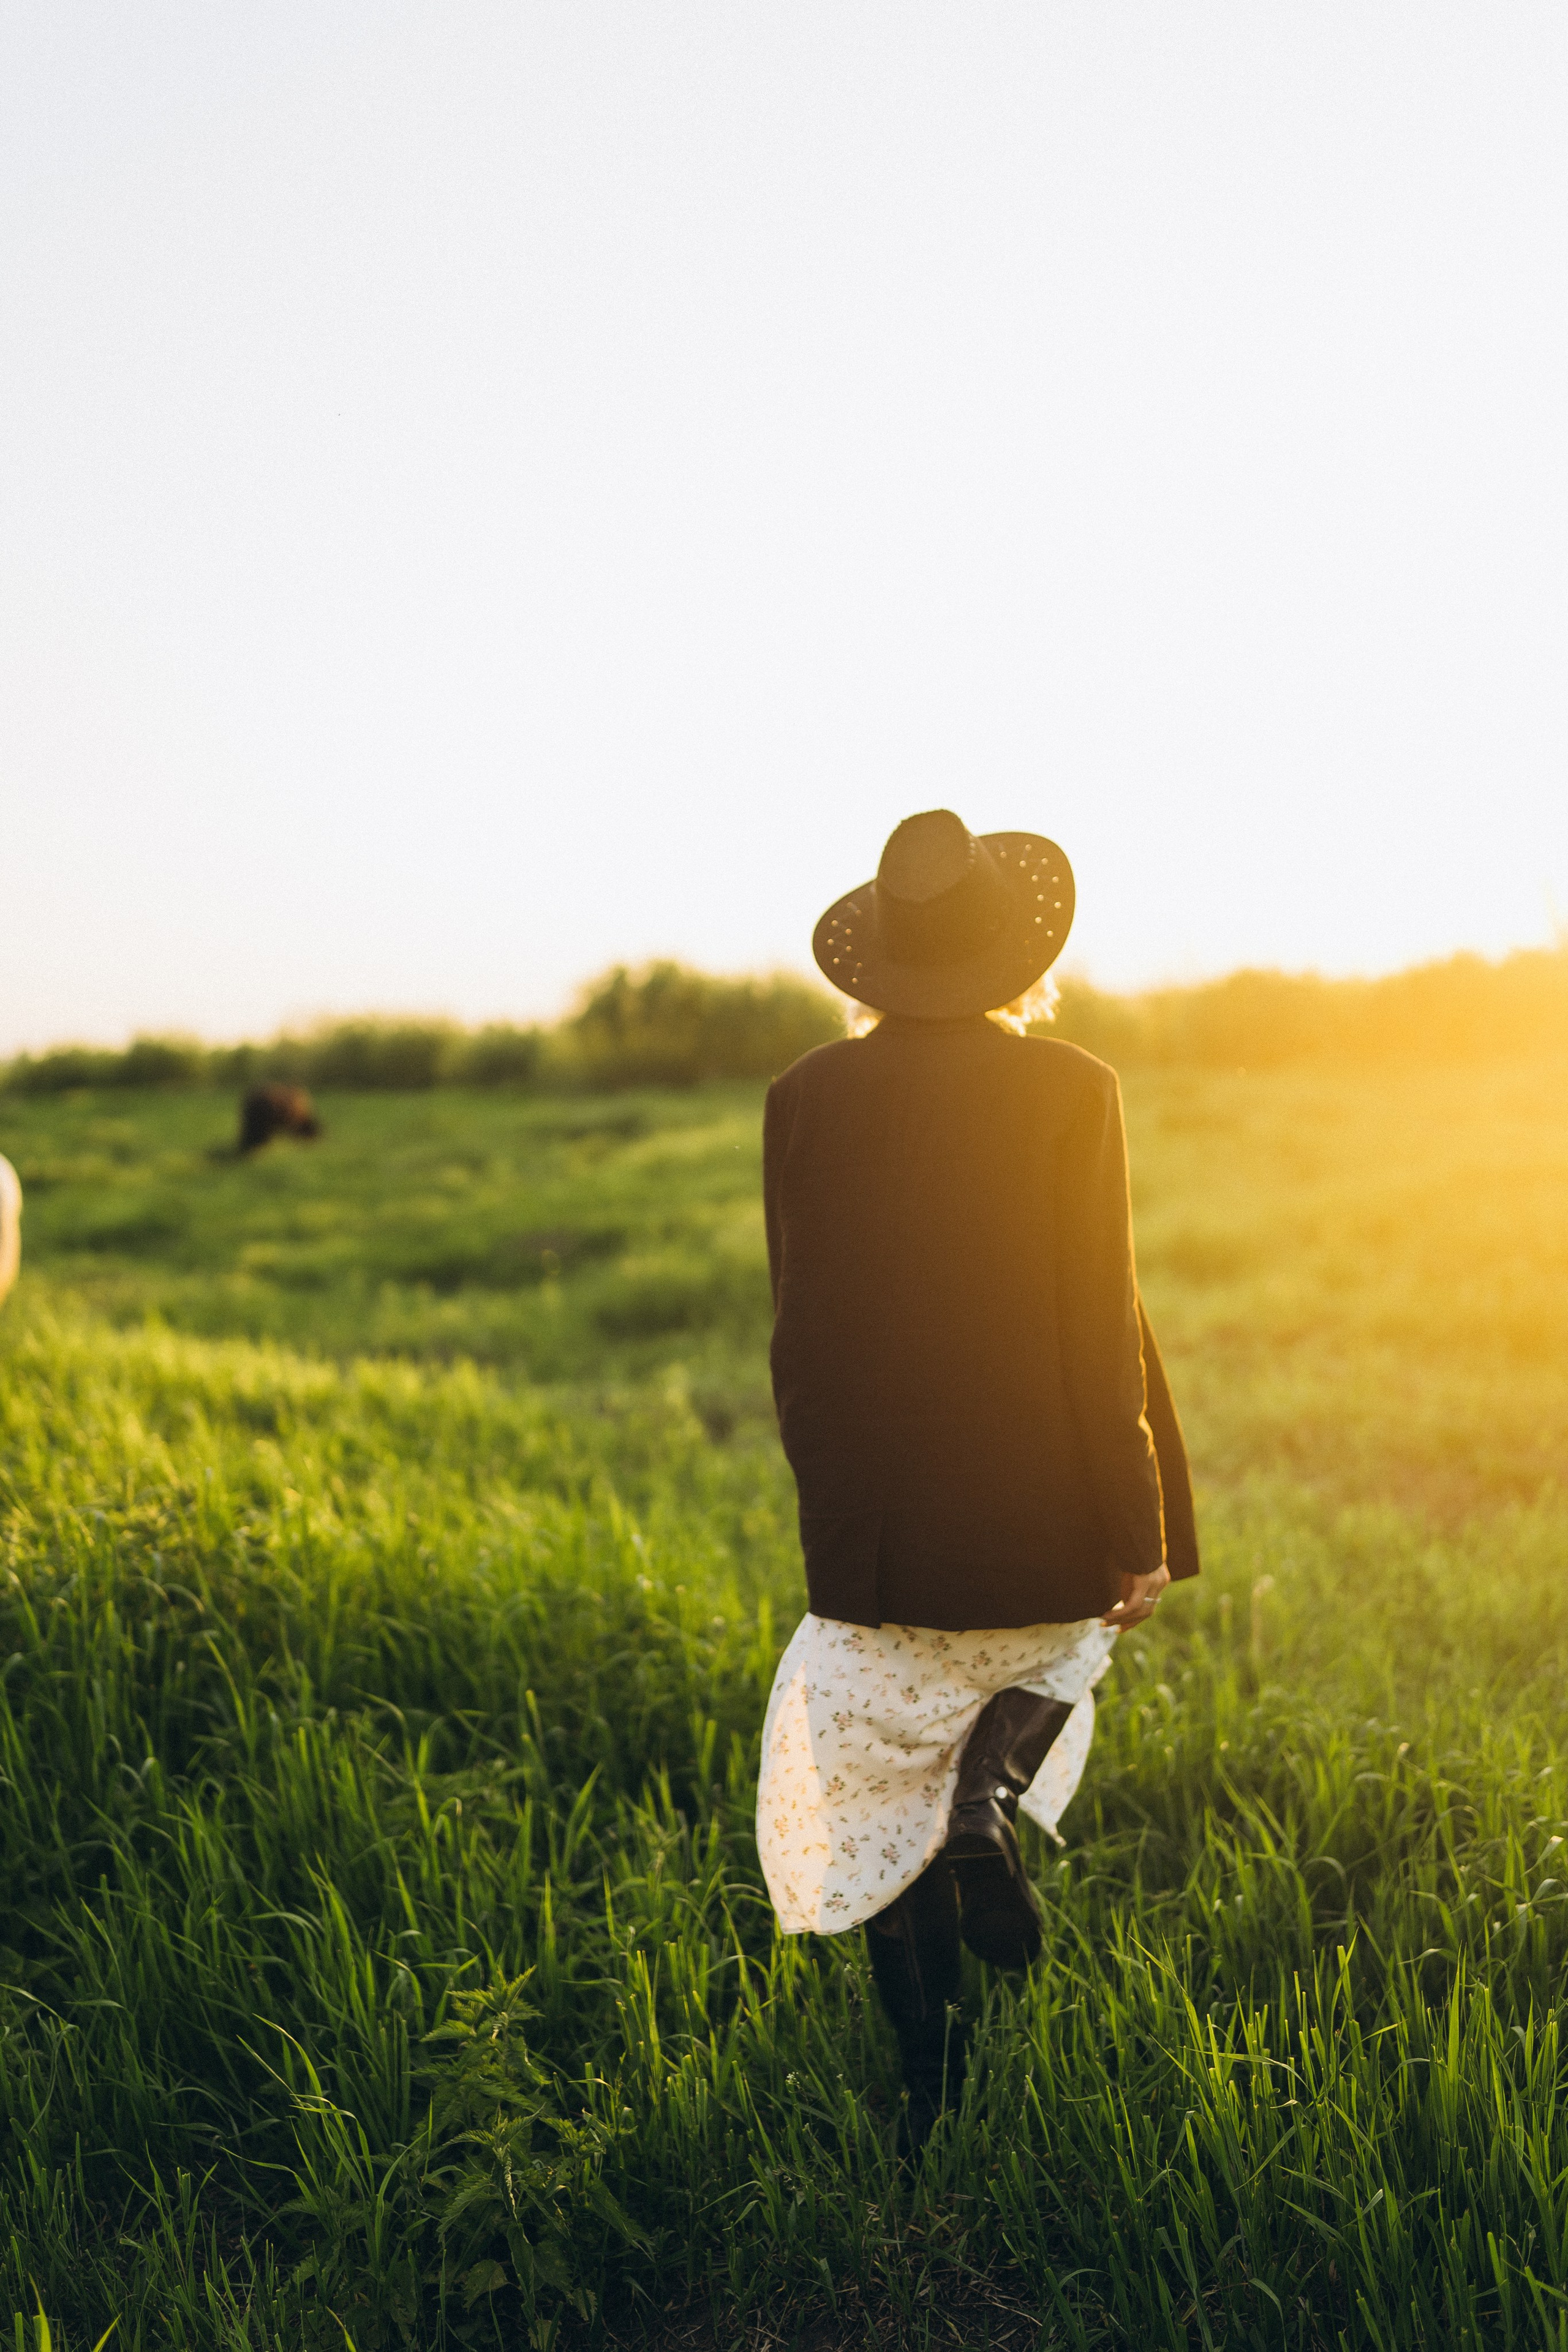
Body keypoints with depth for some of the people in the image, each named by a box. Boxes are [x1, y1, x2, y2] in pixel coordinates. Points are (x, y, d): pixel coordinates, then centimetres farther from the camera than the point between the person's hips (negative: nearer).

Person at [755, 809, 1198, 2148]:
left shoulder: (806, 1098, -3)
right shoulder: (1070, 1092, -10)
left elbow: (799, 1328, 3)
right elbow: (1102, 1331, -10)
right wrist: (1138, 1535, -2)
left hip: (871, 1530, 2)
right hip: (1032, 1514, -1)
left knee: (888, 1809, 14)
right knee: (1063, 1651, 31)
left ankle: (933, 2101, 21)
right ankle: (996, 1785, 1)